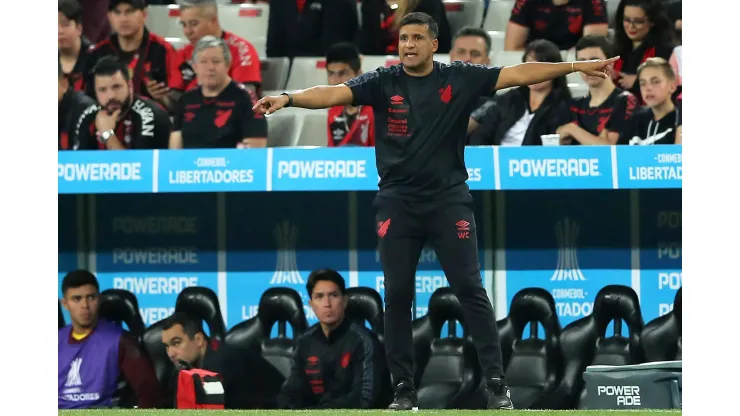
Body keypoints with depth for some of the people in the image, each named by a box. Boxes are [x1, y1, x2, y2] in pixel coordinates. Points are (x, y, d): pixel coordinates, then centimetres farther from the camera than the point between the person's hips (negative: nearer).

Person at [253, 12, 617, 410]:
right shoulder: (382, 82, -1)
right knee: (397, 294, 1)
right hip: (397, 203, 1)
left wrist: (576, 66, -9)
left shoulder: (459, 78, -1)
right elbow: (334, 93, -14)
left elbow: (517, 74, -4)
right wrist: (288, 97, -32)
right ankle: (403, 389, 9)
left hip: (449, 200, -1)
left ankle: (496, 383, -3)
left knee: (470, 288, -5)